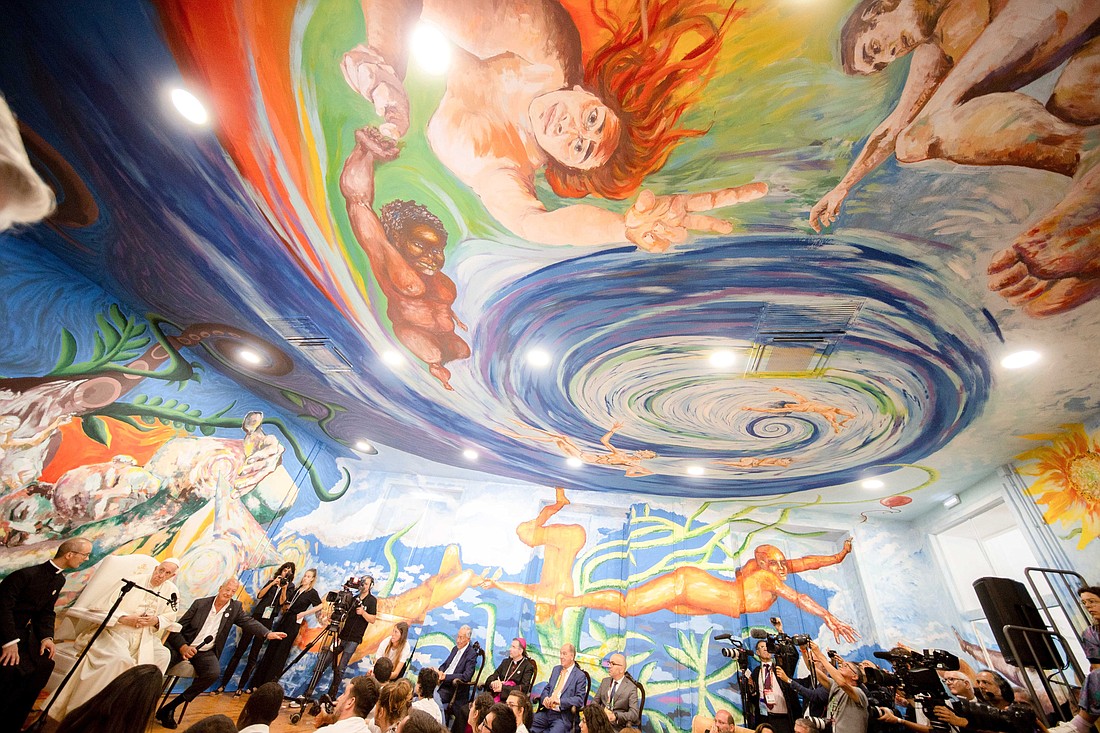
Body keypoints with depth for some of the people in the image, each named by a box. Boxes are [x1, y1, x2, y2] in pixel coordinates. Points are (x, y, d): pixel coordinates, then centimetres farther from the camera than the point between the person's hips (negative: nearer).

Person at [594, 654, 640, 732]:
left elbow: (634, 714, -9)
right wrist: (602, 711, -9)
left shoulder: (631, 687, -2)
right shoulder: (605, 681, 13)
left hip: (617, 726, -3)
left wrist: (616, 716, -23)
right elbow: (595, 702, 14)